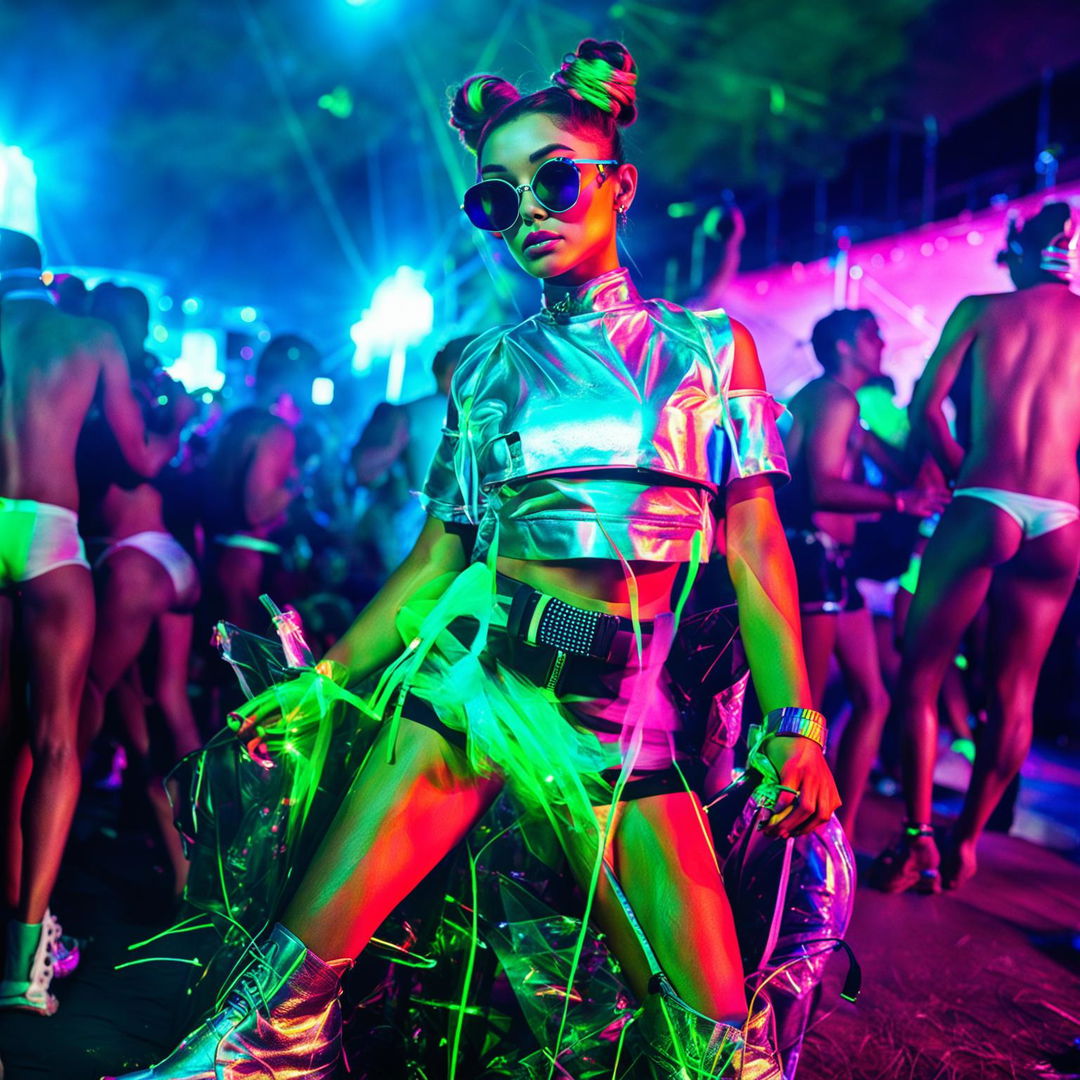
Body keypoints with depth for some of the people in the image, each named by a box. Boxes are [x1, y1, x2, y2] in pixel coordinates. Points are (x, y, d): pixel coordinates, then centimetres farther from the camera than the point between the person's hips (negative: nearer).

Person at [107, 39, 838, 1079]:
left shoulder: (710, 349, 10)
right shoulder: (485, 367, 14)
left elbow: (755, 548, 4)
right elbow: (438, 553, 13)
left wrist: (793, 723, -5)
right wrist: (327, 672, 5)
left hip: (618, 706, 0)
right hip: (470, 668, 1)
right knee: (296, 980, -12)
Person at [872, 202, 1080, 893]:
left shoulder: (981, 309, 8)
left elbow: (926, 408, 3)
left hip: (985, 504, -3)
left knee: (921, 673, 6)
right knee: (1014, 695, 11)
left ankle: (918, 841, 0)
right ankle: (966, 843, 16)